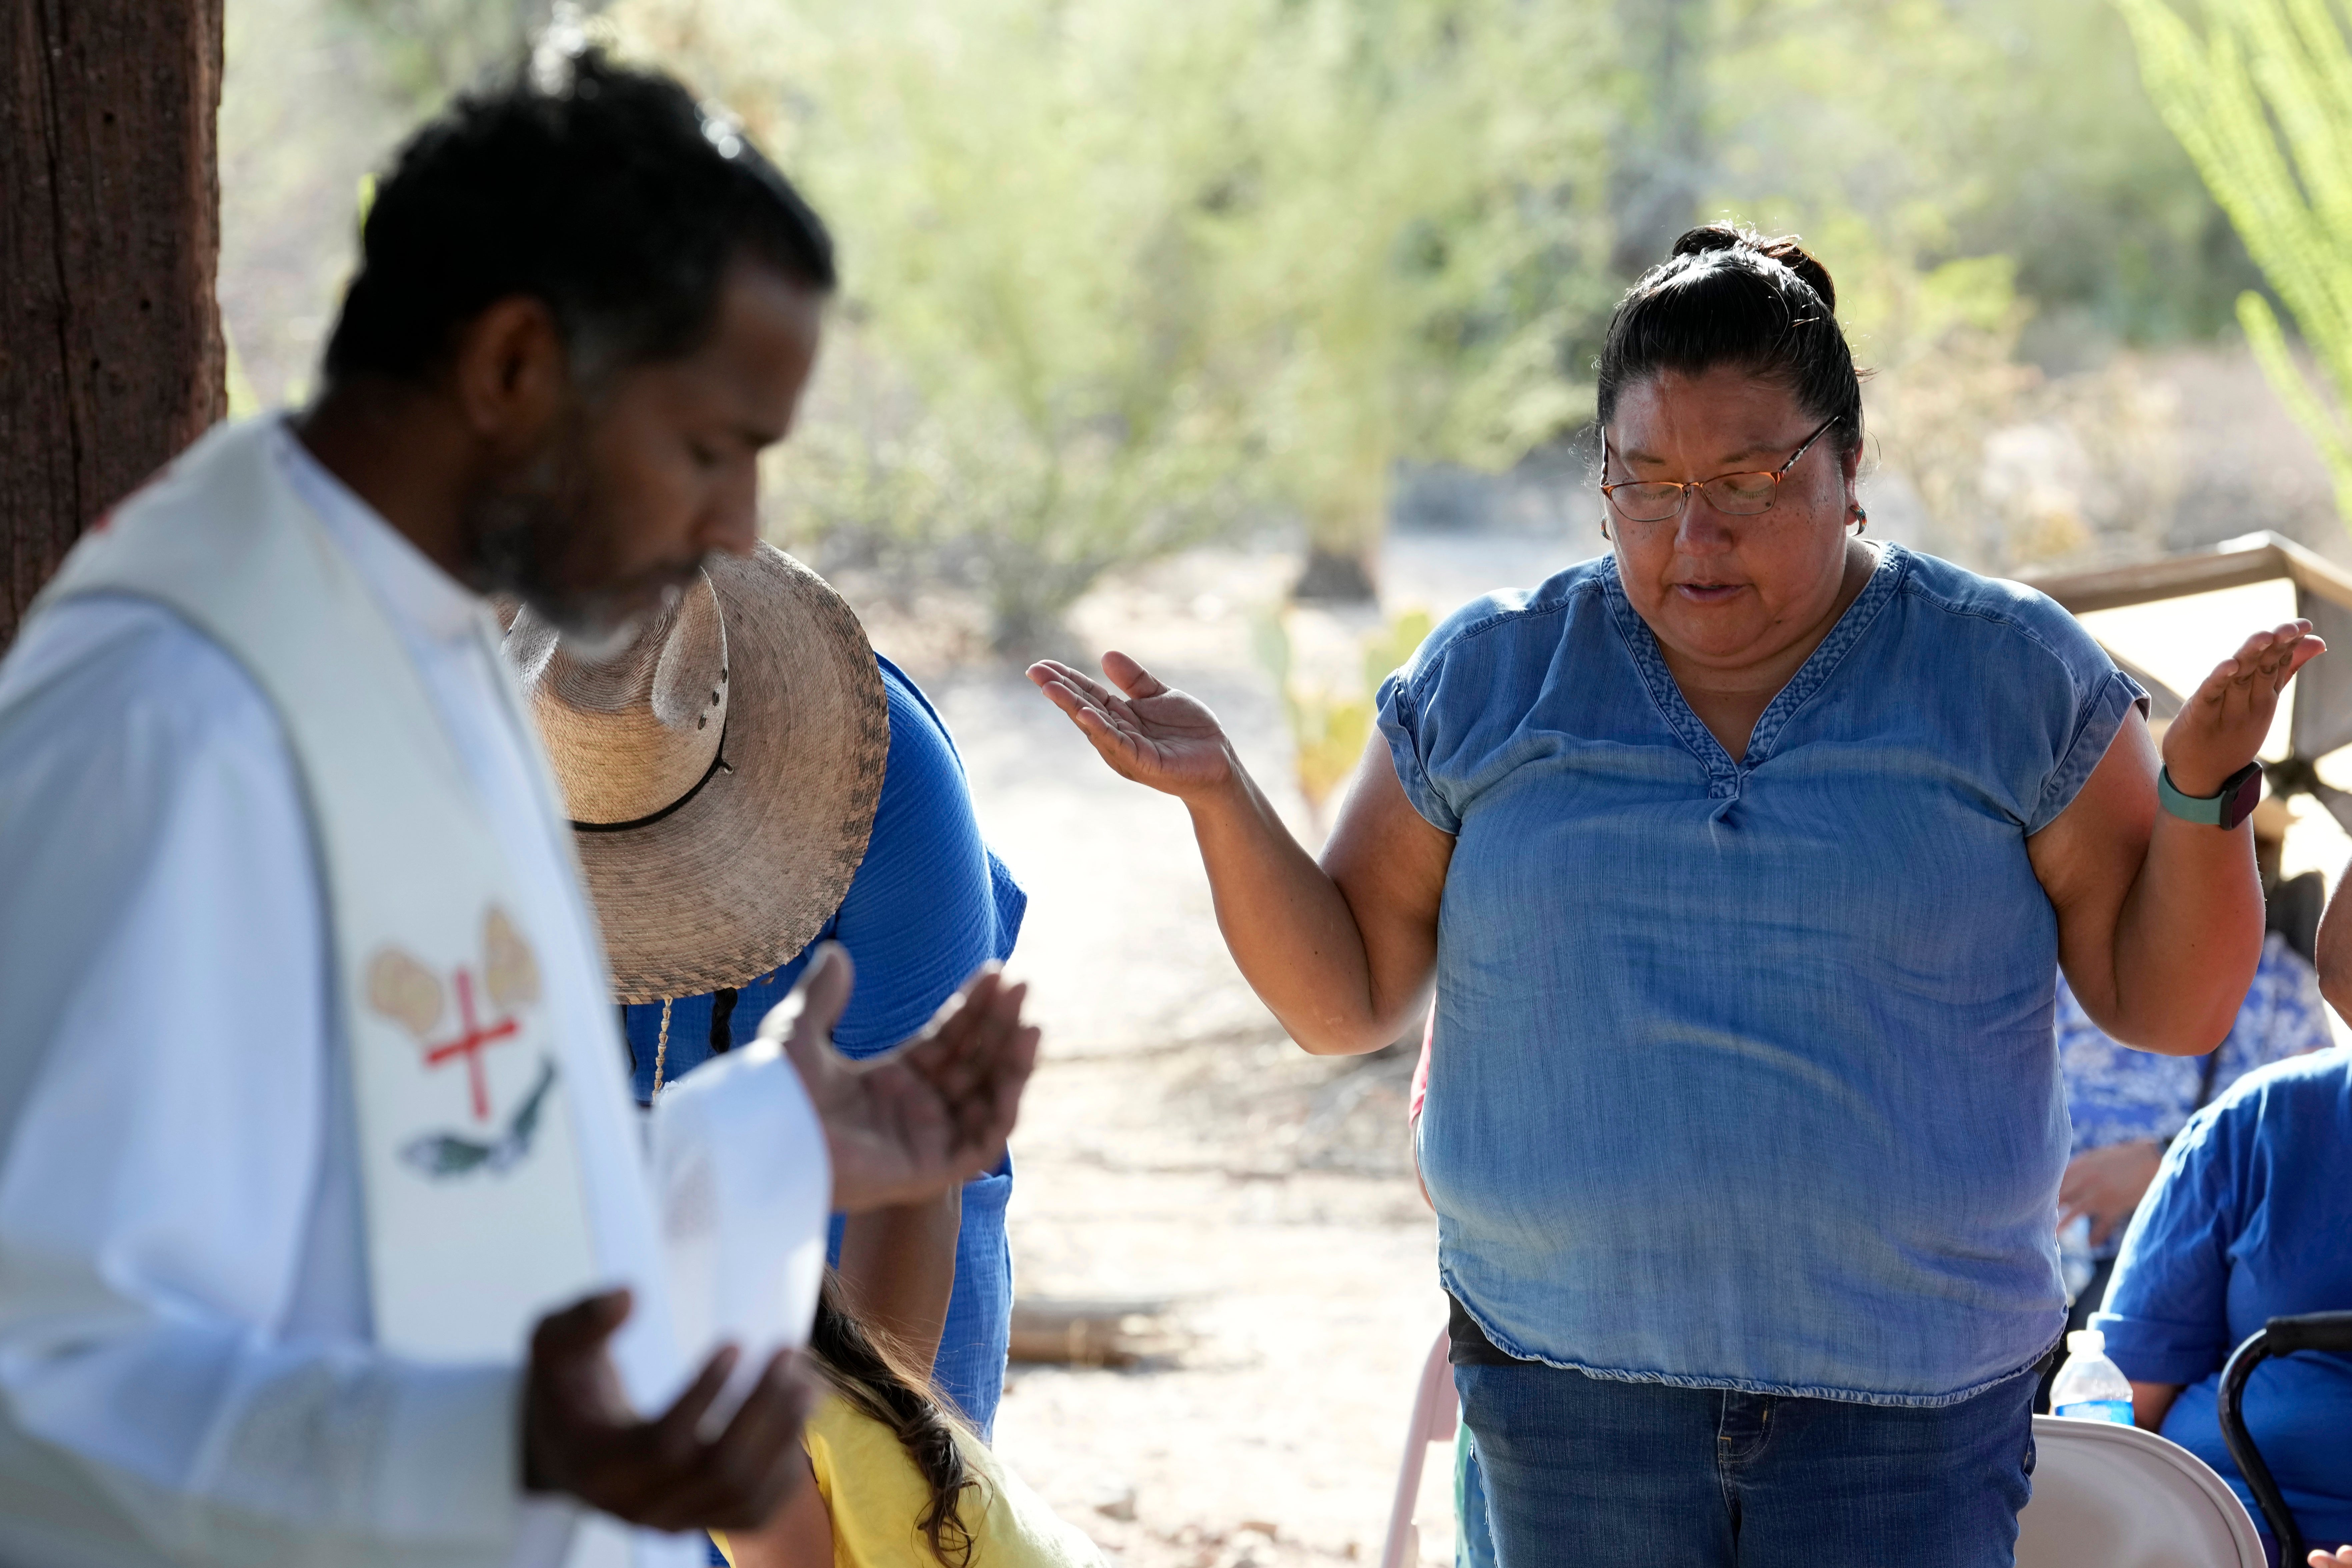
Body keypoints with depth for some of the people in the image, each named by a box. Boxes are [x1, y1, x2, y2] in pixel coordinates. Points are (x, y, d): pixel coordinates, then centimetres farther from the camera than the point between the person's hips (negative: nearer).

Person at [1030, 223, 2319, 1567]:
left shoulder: (2012, 675, 1)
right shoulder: (1486, 681, 5)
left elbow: (2172, 1006, 1)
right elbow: (1344, 998, 8)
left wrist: (2200, 790, -15)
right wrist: (1223, 799, -6)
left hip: (1907, 1407, -1)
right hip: (1567, 1386, 2)